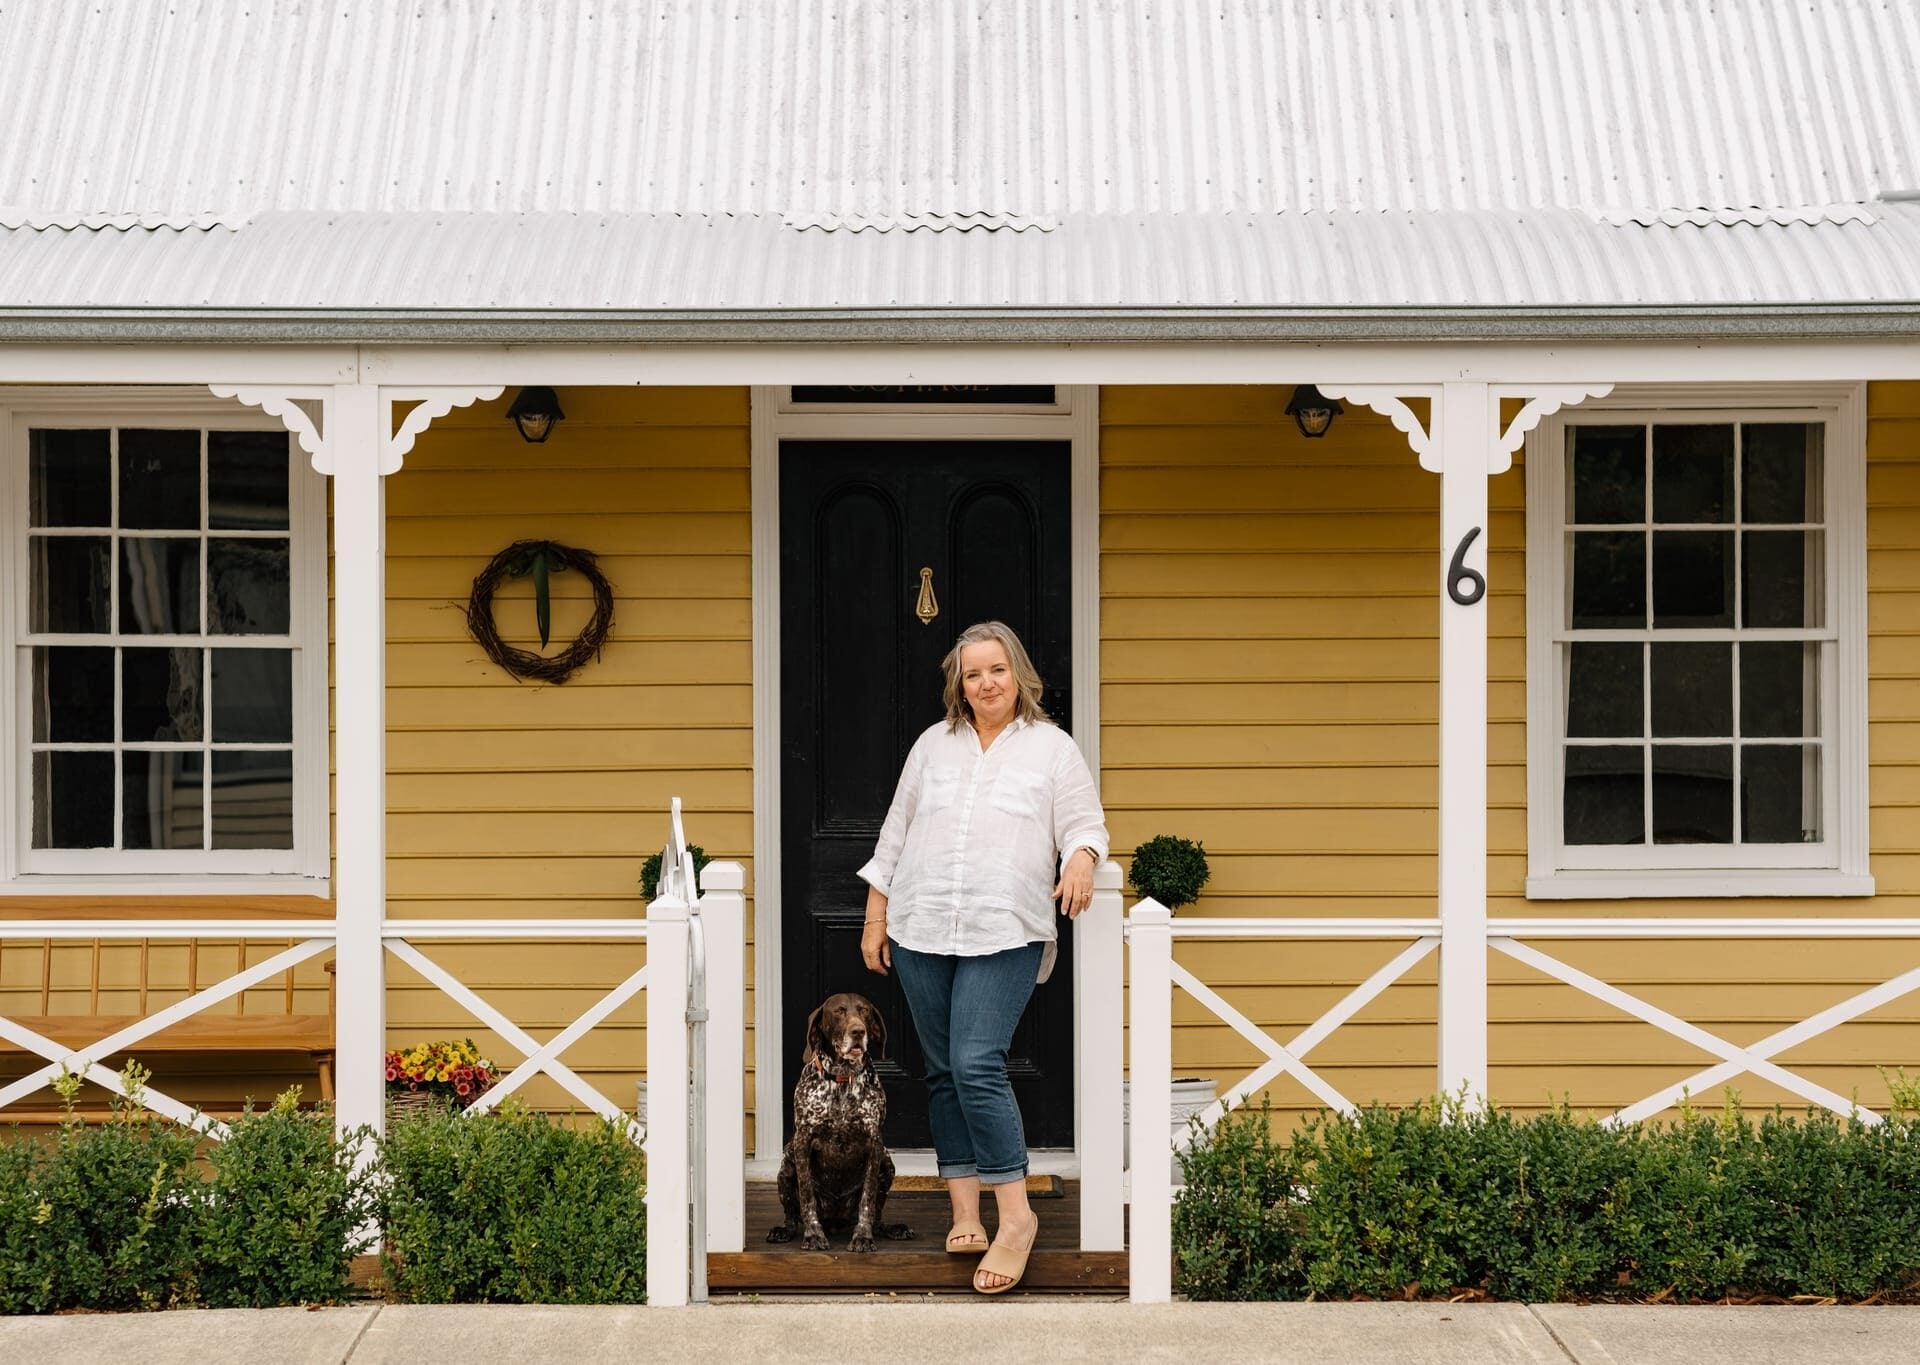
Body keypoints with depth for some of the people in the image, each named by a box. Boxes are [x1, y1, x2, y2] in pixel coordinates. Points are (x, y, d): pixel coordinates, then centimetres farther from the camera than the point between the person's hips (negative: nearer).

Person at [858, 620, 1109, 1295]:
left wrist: (1081, 858, -20)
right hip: (921, 933, 4)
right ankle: (966, 1215, 10)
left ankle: (1015, 1215, -9)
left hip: (1005, 935, -4)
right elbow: (895, 835, 17)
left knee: (977, 1066, -16)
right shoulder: (934, 744, 15)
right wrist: (875, 920, 14)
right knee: (942, 1074, 5)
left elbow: (1085, 823, 4)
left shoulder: (1051, 747, 6)